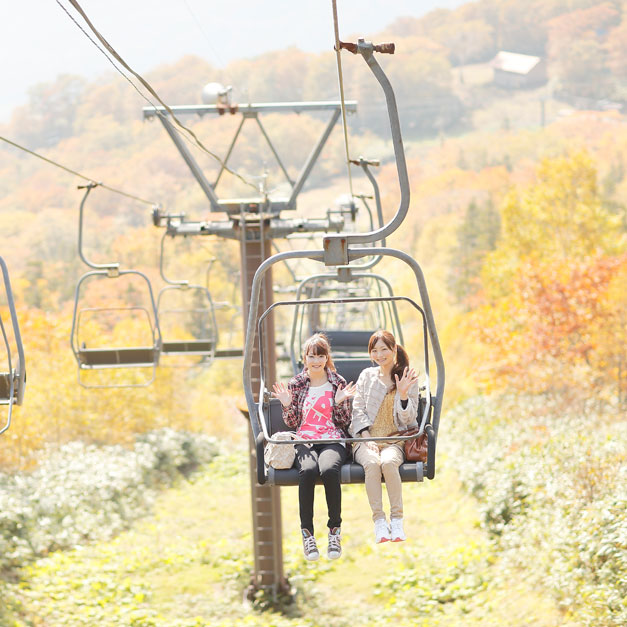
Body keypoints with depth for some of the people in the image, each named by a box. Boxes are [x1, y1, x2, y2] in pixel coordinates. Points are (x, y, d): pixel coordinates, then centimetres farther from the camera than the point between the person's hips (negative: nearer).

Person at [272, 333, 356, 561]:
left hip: (333, 440, -1)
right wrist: (287, 405, -3)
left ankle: (335, 530, -25)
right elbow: (292, 423, 14)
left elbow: (344, 423, 10)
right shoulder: (296, 384, 13)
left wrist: (339, 403, -7)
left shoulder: (338, 383, 11)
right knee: (307, 470, -35)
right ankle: (307, 532, -29)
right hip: (304, 440, 1)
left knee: (329, 469, -36)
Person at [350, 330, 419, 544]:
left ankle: (397, 519, -23)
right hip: (366, 439, 1)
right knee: (372, 463, -34)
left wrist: (403, 395, -12)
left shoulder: (408, 379, 8)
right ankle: (379, 521, -27)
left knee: (388, 462, -35)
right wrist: (366, 437, -7)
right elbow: (357, 409, 8)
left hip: (394, 439, -1)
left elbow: (408, 419, 5)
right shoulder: (367, 375, 13)